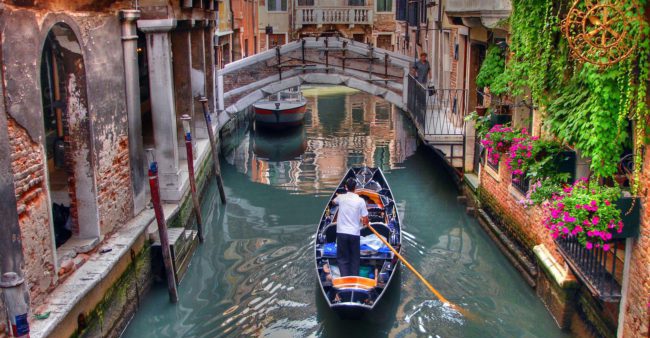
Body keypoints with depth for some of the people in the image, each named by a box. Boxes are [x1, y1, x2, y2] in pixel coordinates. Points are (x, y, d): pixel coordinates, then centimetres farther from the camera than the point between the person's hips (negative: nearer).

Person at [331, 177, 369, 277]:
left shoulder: (341, 197, 0)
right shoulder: (360, 200, -7)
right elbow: (365, 221, -7)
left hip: (342, 232, 1)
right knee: (355, 259, 11)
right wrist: (364, 222, 17)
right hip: (354, 233, -1)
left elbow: (333, 201, 27)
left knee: (342, 258, 7)